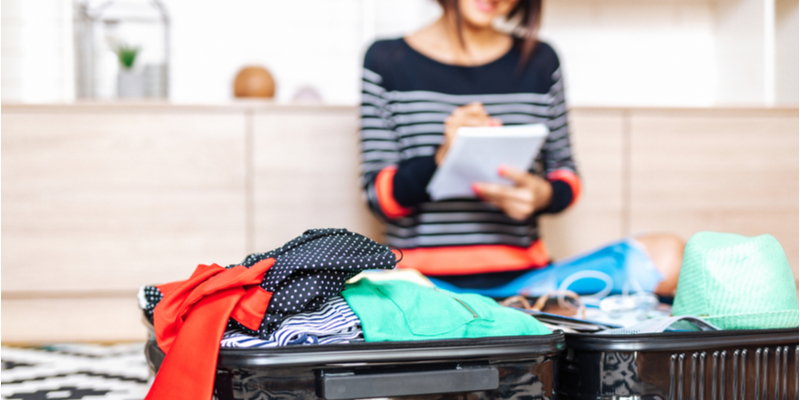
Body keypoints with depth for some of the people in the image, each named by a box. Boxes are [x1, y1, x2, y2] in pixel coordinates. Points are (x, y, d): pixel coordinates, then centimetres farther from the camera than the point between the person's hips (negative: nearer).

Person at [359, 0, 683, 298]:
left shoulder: (540, 61, 11)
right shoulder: (386, 60, 4)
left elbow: (566, 177, 14)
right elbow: (379, 195, 0)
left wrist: (543, 195, -11)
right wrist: (441, 158, -20)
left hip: (523, 277, 3)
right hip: (426, 281, -3)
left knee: (668, 255, -22)